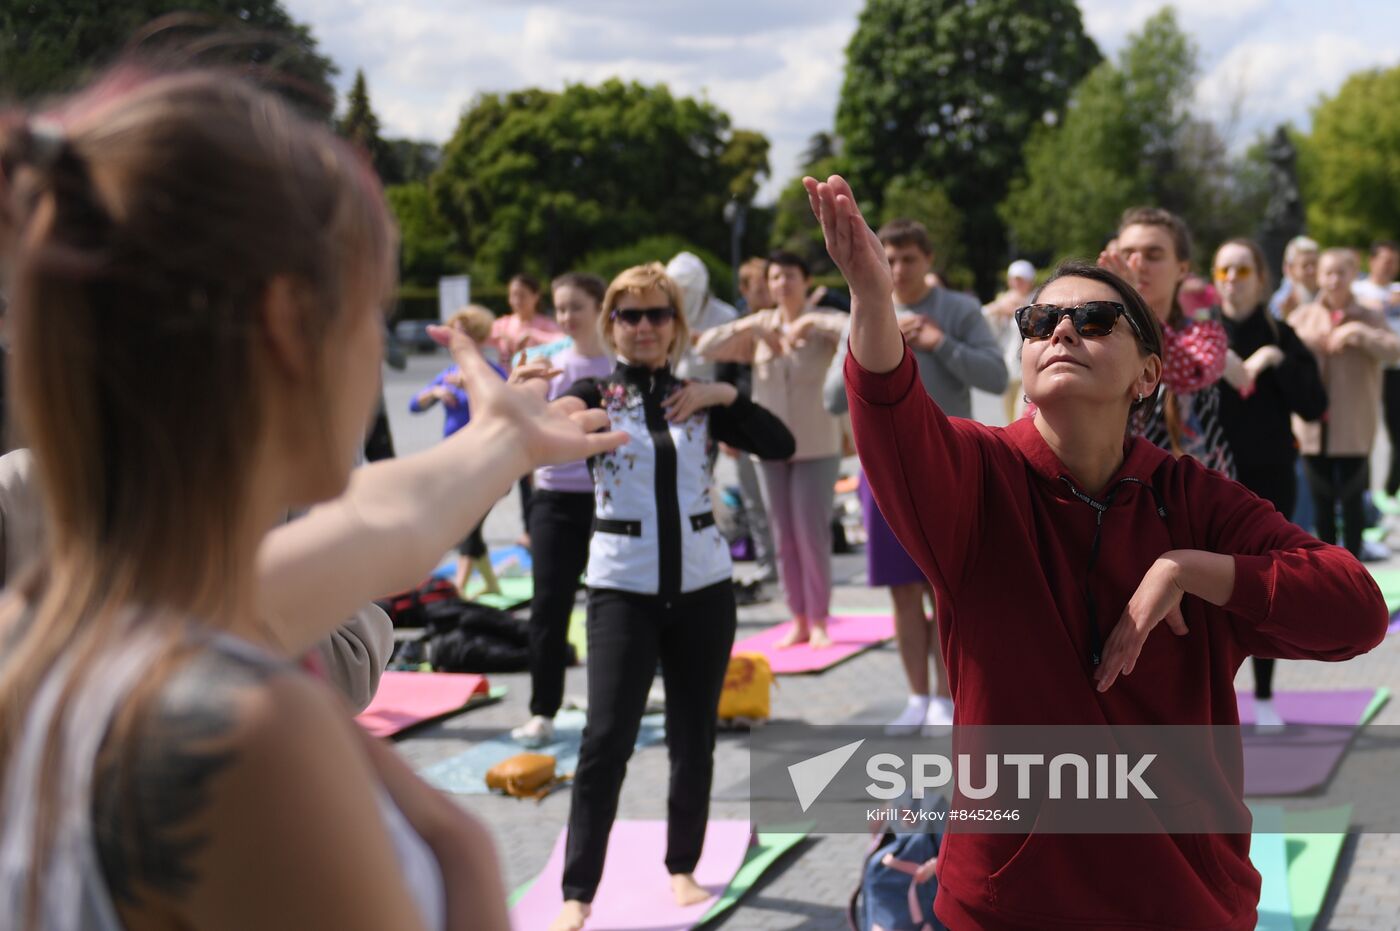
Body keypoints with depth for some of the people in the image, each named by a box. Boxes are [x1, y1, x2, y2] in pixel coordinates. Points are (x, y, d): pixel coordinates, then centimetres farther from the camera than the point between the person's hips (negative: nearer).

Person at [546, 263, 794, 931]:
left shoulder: (698, 400, 6)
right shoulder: (595, 394, -2)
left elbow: (781, 446, 0)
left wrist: (726, 396, -11)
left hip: (701, 585, 3)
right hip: (622, 589, -3)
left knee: (694, 738, 9)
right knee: (606, 739, -9)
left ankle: (683, 867, 26)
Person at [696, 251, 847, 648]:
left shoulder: (822, 324, -3)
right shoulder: (758, 329, 7)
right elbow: (705, 347, -1)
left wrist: (812, 322, -24)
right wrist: (747, 326, -13)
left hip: (816, 447, -3)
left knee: (812, 534, -6)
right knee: (784, 537, 6)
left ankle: (819, 621, 6)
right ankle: (798, 620, 14)